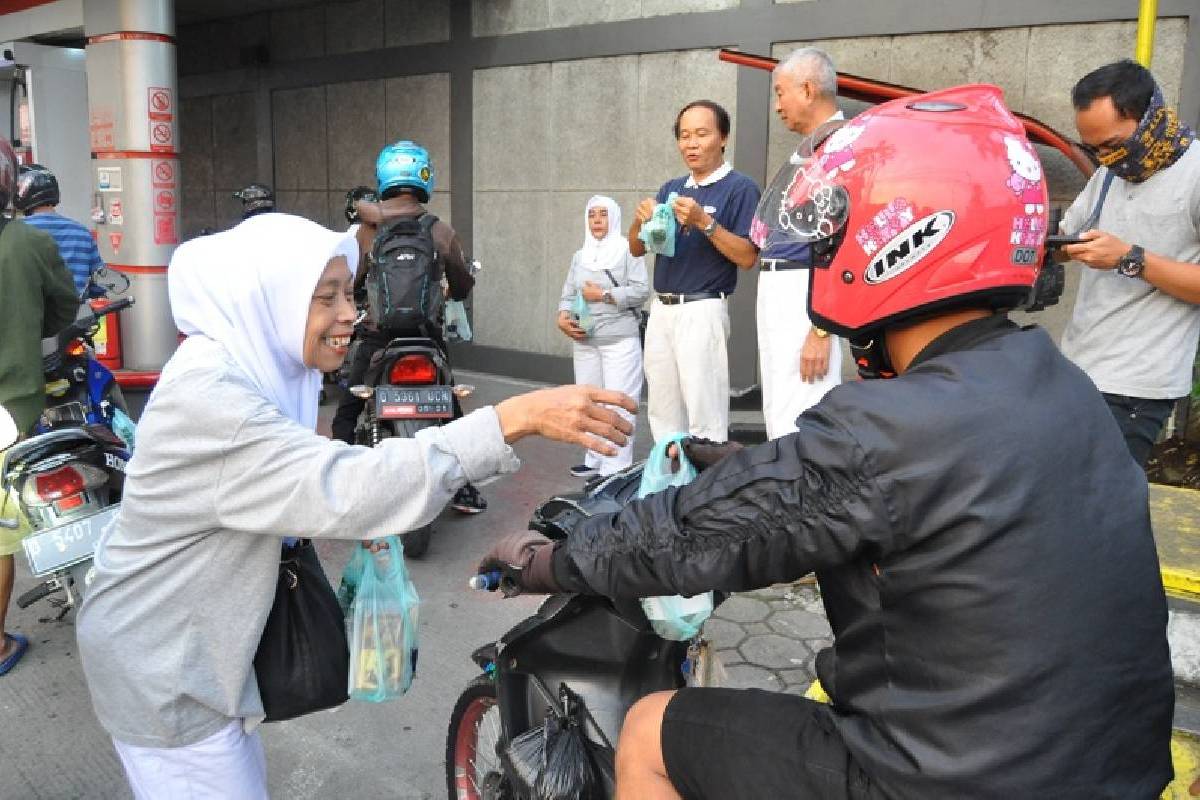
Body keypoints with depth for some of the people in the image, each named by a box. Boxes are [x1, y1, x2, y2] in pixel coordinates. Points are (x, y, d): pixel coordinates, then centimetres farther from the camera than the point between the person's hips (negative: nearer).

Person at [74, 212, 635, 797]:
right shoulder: (208, 398, -31)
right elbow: (345, 490, -43)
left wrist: (356, 521, 0)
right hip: (163, 668, -9)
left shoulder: (244, 370, 0)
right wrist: (514, 419, -47)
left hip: (189, 645, 9)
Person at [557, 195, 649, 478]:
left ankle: (616, 468, -7)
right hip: (584, 341, 6)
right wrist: (563, 317, -7)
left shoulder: (628, 250, 1)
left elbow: (641, 290, -9)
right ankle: (595, 460, 19)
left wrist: (603, 294, -11)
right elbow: (568, 294, 13)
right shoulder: (580, 256, 18)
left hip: (620, 340, -6)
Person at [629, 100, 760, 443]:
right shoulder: (670, 189, 15)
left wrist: (704, 223, -22)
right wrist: (641, 220, -8)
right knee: (662, 414, 11)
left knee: (705, 416, -9)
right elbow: (636, 249, 13)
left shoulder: (740, 188, -4)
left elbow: (748, 257, -12)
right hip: (660, 310, 7)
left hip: (702, 310, -7)